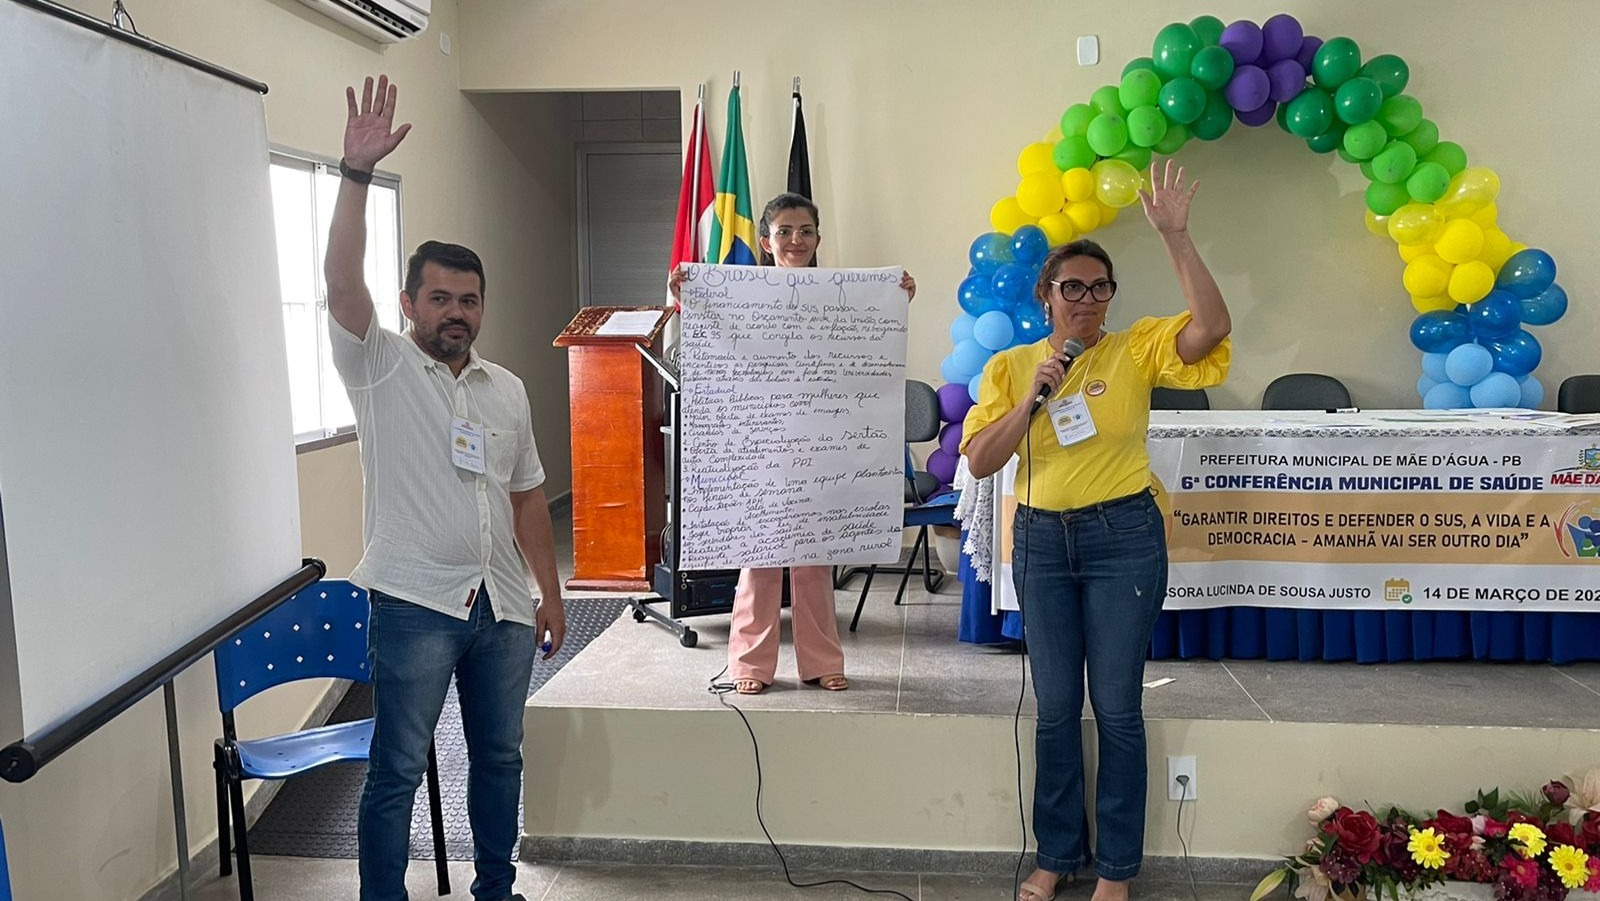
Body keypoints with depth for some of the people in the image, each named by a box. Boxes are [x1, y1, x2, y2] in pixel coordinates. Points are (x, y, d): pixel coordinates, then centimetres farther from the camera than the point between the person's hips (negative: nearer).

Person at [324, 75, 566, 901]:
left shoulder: (508, 389, 10)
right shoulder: (379, 366, -3)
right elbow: (341, 281, -20)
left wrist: (550, 592, 12)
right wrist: (356, 173, -29)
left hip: (502, 607, 5)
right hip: (415, 604, -5)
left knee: (499, 757, 17)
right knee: (397, 772, 3)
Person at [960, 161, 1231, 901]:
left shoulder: (1135, 349, 0)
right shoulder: (1010, 367, 5)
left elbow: (1212, 327, -18)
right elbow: (978, 462, -3)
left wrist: (1175, 237, -21)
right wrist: (1032, 397, -14)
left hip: (1123, 539, -2)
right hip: (1041, 540, 2)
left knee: (1117, 707, 5)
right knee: (1055, 707, 11)